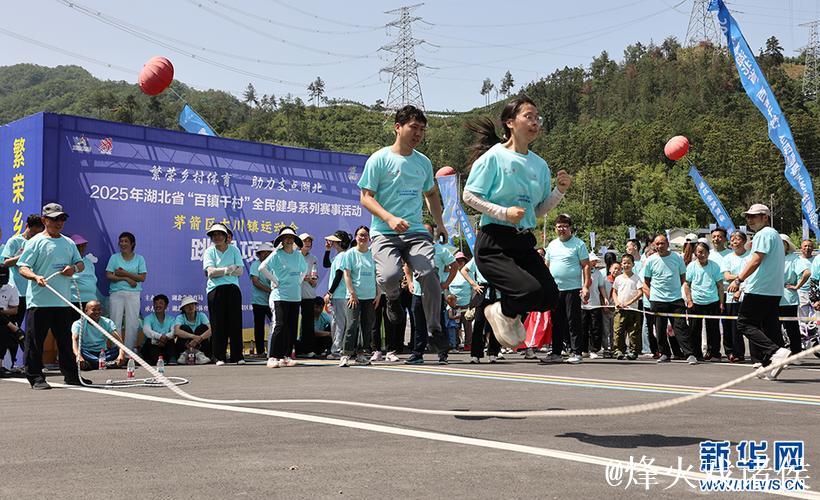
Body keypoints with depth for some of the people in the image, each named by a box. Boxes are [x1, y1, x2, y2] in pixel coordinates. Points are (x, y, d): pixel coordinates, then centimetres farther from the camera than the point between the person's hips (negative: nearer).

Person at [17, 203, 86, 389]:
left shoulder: (69, 243, 14)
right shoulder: (35, 242, -3)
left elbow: (80, 263, 21)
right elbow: (22, 267, -9)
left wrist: (74, 268, -2)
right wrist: (35, 276, -28)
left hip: (63, 301, 5)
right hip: (39, 301, -5)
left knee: (65, 340, 13)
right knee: (35, 341, -3)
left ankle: (71, 375, 22)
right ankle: (36, 378, 4)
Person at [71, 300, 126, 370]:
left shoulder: (107, 322, 2)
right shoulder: (79, 324, -3)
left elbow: (118, 339, -13)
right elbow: (74, 340, -21)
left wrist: (121, 354, -34)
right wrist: (78, 355, -43)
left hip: (104, 353, 2)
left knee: (119, 350, -24)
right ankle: (106, 363, -46)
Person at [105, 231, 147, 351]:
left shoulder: (139, 259, 7)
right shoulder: (114, 257, 8)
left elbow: (142, 277, -2)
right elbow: (109, 276, -2)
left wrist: (124, 273, -10)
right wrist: (127, 279, -11)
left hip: (133, 294, 0)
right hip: (116, 293, 0)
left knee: (132, 324, -1)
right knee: (115, 323, -2)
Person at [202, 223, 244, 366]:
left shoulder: (234, 250, 10)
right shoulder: (210, 251, 7)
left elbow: (240, 271, -1)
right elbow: (211, 272, -6)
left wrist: (220, 271, -8)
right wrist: (228, 269, -11)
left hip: (233, 289, 1)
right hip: (215, 290, -1)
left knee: (235, 323, 0)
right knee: (218, 324, -1)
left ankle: (238, 356, 4)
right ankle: (219, 357, 3)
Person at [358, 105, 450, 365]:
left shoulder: (424, 162, 15)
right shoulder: (379, 159, 0)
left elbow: (431, 194, 31)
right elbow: (366, 197, -4)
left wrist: (440, 224, 21)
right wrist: (390, 218, -19)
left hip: (416, 231, 4)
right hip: (385, 233, -3)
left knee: (428, 273, -21)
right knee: (389, 276, -29)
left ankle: (435, 330, -3)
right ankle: (393, 298, 11)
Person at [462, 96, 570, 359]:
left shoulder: (540, 165, 13)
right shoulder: (494, 157, -6)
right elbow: (469, 195, -7)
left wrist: (560, 191, 2)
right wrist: (503, 212, -17)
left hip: (524, 242, 7)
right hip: (493, 244, -6)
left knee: (550, 296, -9)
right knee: (531, 290, -24)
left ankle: (509, 313, 22)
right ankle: (501, 312, 11)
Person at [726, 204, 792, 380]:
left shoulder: (763, 234, -8)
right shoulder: (775, 235, 23)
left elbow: (756, 260, -19)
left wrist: (738, 280, -19)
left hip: (759, 289, -10)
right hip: (775, 291, 10)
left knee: (744, 323, -6)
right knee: (769, 326, 8)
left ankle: (776, 352, -19)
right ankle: (769, 367, 5)